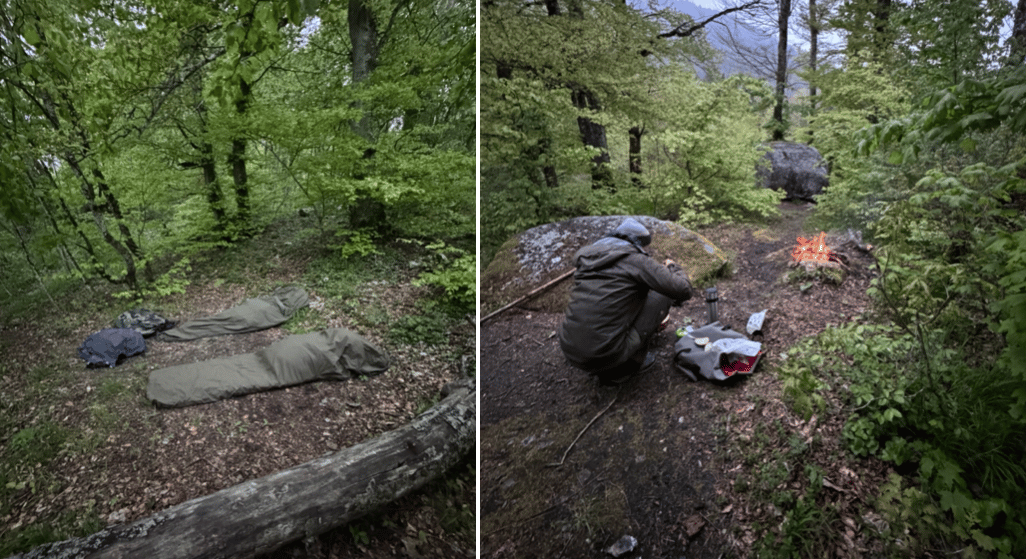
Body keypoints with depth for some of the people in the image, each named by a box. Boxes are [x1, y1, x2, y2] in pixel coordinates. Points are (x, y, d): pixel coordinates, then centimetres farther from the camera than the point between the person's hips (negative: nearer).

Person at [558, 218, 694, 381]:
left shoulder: (589, 255, 13)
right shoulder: (638, 260, -4)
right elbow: (684, 290, -5)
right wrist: (673, 267, 20)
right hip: (605, 354, -6)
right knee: (663, 294, 11)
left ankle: (606, 371, 28)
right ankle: (635, 360, 19)